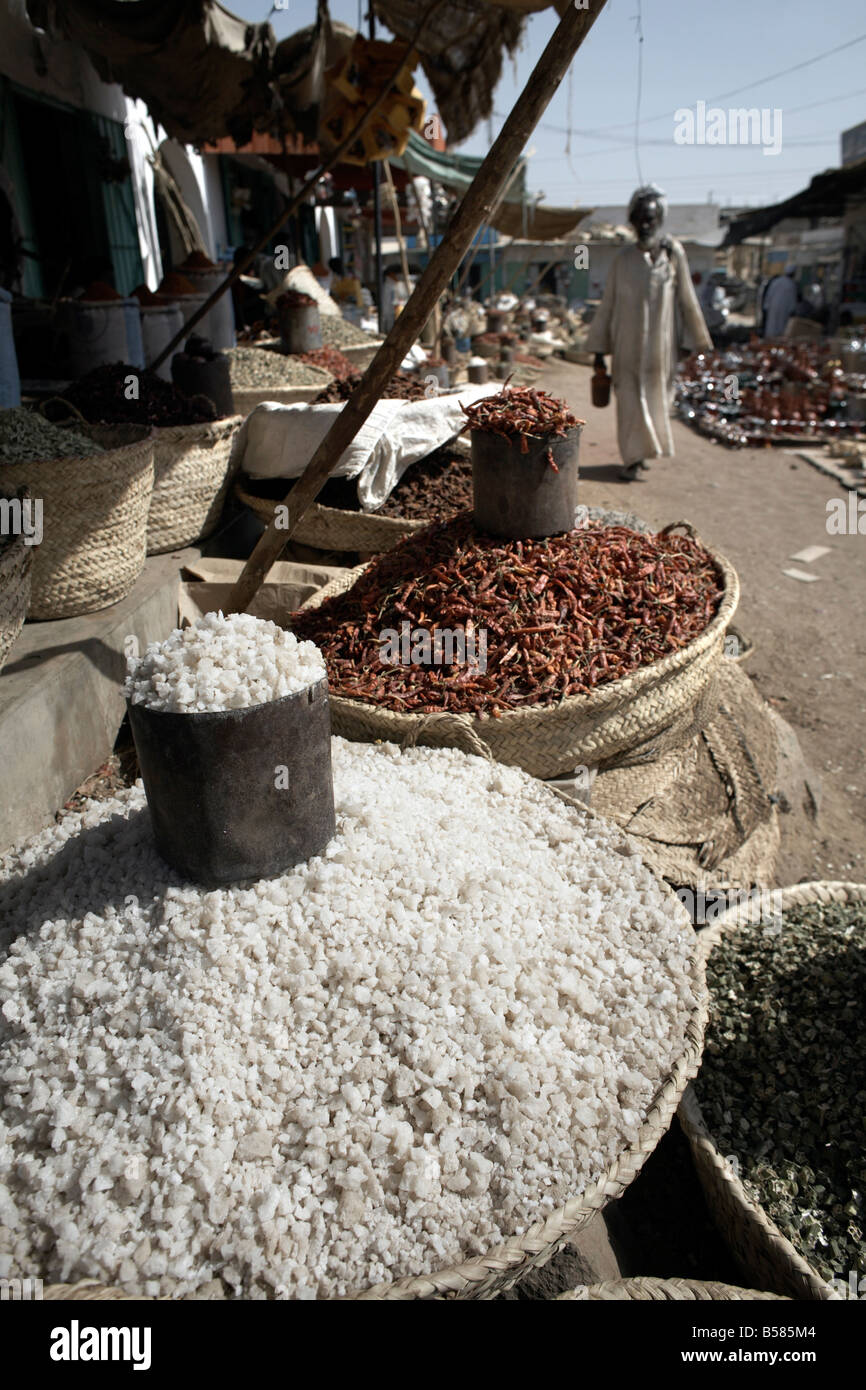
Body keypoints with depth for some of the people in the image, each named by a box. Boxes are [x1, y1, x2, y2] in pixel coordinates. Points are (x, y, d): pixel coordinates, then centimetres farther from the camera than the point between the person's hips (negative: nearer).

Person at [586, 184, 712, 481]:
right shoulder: (623, 258, 1)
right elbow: (608, 304, 5)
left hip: (660, 345, 0)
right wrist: (598, 348, 4)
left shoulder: (673, 253, -1)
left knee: (656, 398, 9)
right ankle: (633, 459, 11)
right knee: (630, 401, -1)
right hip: (627, 346, 0)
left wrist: (697, 343, 0)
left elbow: (686, 300, 1)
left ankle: (642, 451, 29)